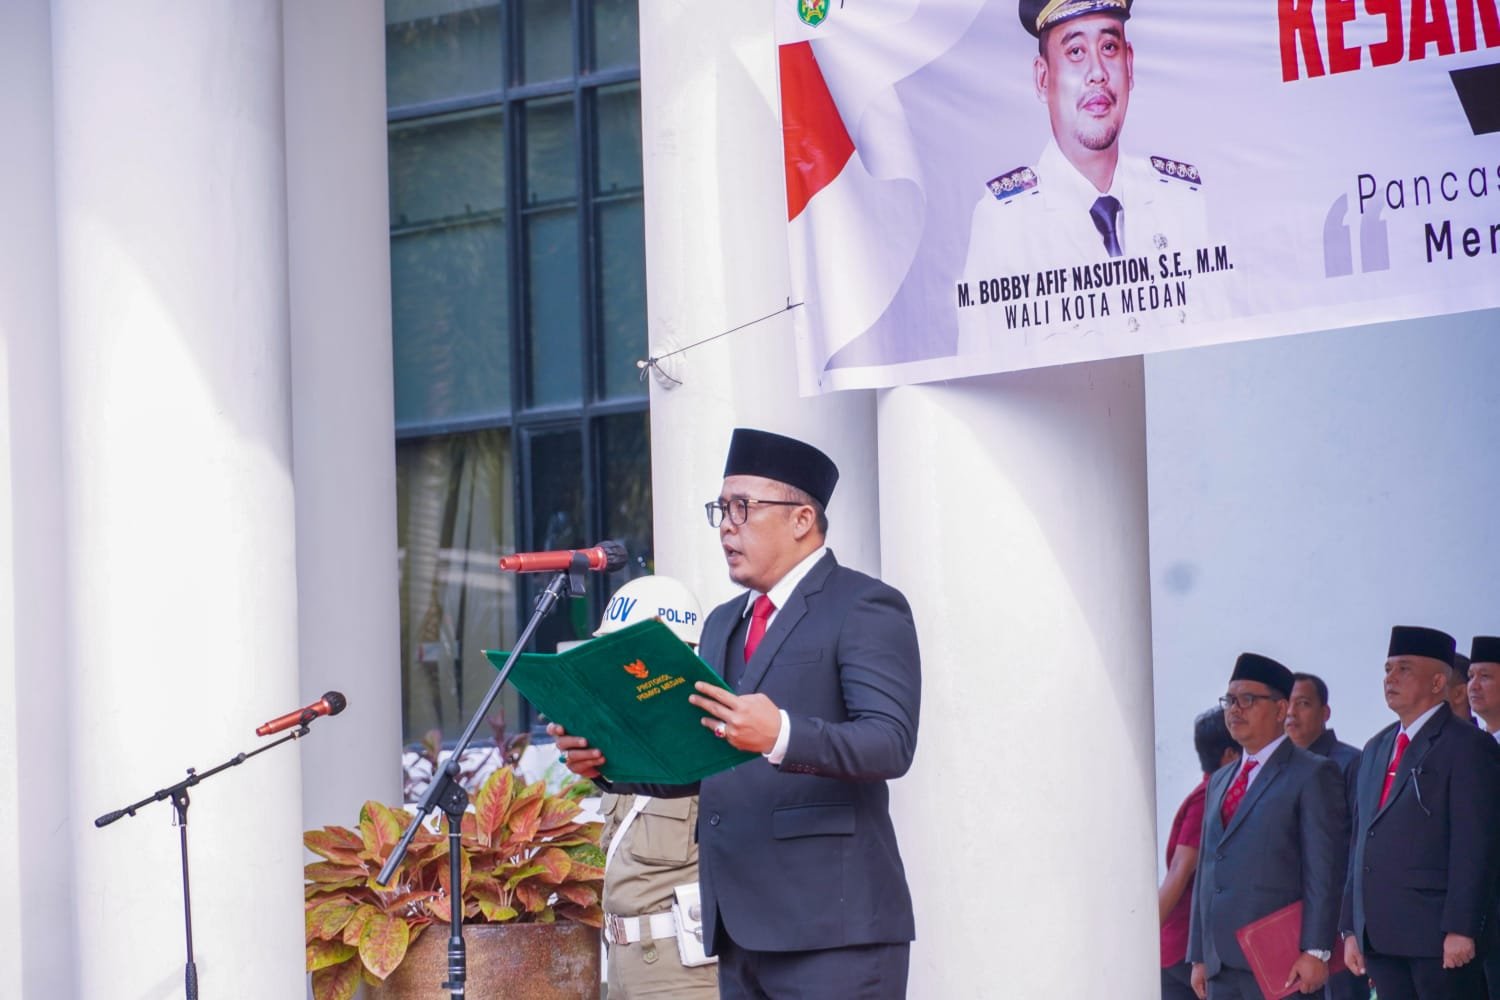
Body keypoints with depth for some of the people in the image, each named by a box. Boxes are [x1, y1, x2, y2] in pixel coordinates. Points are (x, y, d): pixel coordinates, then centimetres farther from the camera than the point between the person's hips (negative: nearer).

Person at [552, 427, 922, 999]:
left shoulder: (865, 609, -4)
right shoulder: (724, 624, 22)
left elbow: (891, 742, -17)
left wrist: (781, 736, -33)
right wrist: (611, 760, 5)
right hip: (740, 928, 8)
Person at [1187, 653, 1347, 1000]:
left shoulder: (1313, 774, -1)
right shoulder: (1220, 781, 23)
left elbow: (1324, 871, -9)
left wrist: (1315, 951, -16)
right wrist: (1199, 955, 16)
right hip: (1221, 963, 7)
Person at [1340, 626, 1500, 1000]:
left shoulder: (1467, 746, -4)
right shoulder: (1376, 749, 20)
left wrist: (1460, 929, -18)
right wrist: (1351, 928, 14)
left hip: (1440, 939, -7)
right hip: (1381, 938, 7)